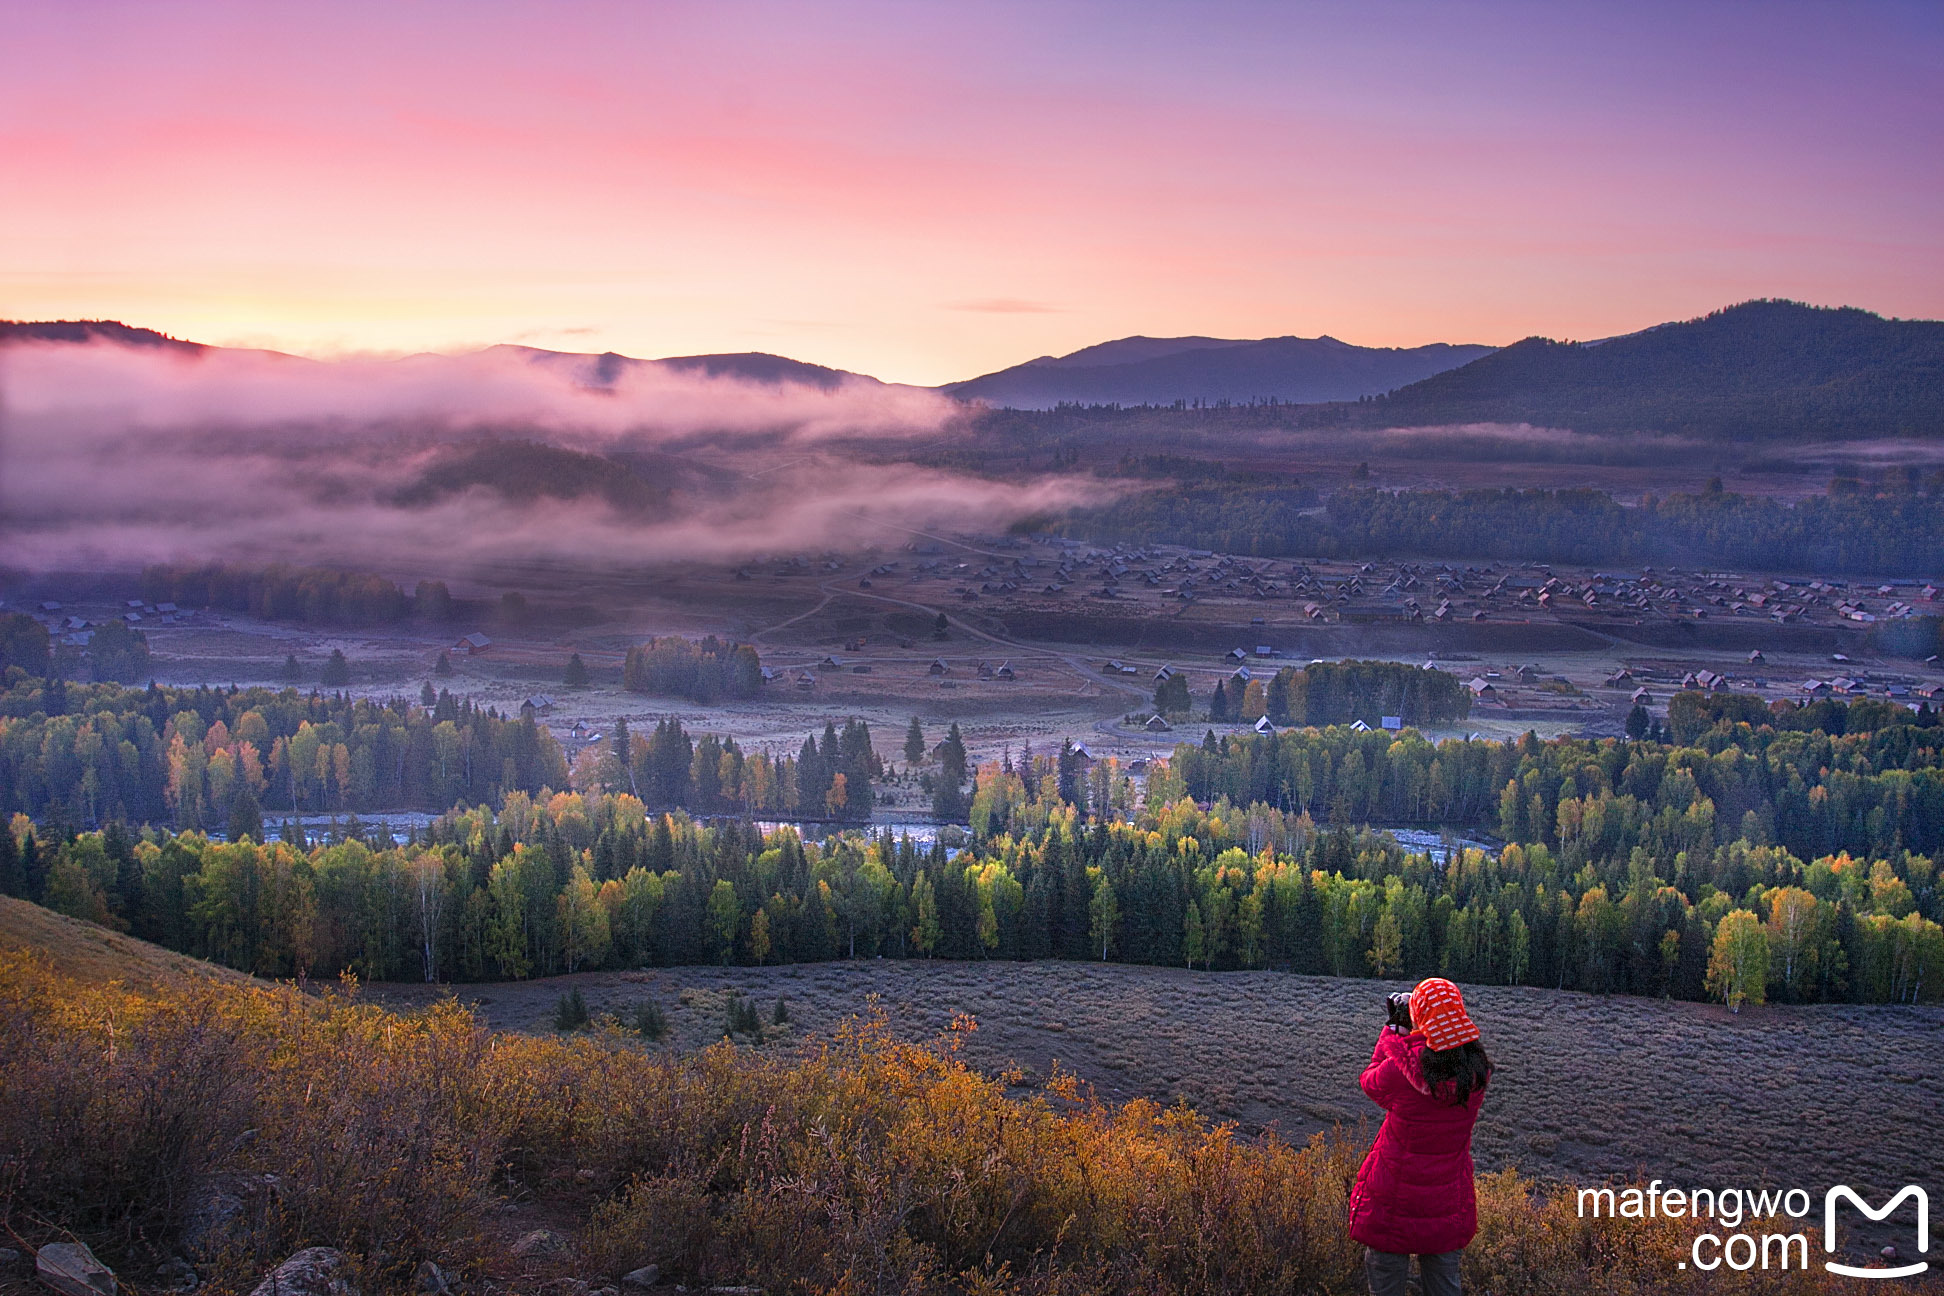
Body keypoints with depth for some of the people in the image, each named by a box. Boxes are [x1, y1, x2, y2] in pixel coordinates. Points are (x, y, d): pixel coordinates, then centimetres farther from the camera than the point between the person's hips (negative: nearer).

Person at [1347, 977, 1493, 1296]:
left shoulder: (1400, 1071, -26)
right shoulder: (1476, 1070, -14)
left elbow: (1371, 1081, -4)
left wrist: (1394, 1028, 4)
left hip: (1395, 1196, -4)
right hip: (1449, 1202, 4)